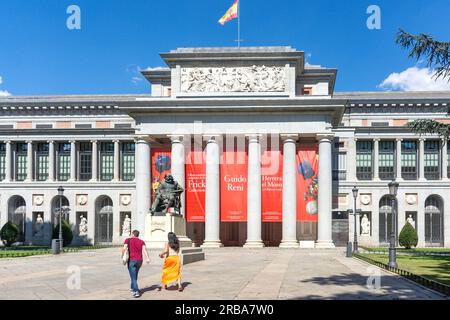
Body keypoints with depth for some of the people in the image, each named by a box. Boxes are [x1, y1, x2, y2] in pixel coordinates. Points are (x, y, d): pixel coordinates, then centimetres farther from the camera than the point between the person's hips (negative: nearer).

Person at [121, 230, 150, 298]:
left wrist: (123, 257, -2)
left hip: (131, 260, -4)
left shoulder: (128, 240, 3)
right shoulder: (141, 242, 10)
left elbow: (124, 248, -12)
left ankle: (136, 291, -16)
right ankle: (132, 288, 37)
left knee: (133, 277, -4)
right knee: (135, 275, 24)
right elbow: (144, 249, -7)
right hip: (139, 260, 4)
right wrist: (147, 258, -17)